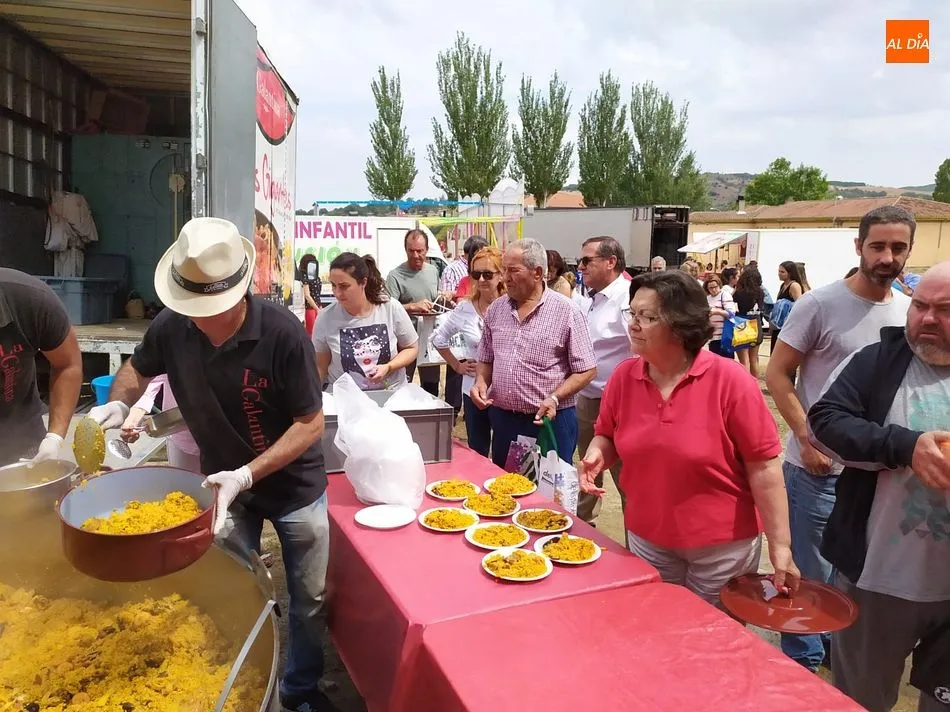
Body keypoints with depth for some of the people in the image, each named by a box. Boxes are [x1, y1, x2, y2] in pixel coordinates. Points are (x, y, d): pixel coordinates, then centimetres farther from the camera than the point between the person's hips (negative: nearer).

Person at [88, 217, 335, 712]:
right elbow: (137, 369, 7)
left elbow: (311, 423, -21)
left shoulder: (282, 332, -28)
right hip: (223, 483, 3)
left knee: (308, 598, 14)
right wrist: (118, 404, -13)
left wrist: (247, 476, -29)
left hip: (294, 485, -2)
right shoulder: (171, 327, -16)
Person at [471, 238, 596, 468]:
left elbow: (586, 371, -7)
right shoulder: (496, 310, 6)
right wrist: (481, 382, -4)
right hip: (502, 419, 5)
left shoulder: (565, 311, -9)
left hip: (550, 420, -5)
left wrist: (554, 399, -19)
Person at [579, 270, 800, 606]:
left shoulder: (730, 381, -19)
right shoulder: (623, 377, -7)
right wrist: (596, 453, -14)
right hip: (648, 540, 4)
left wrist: (780, 545, -13)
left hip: (722, 545, -3)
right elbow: (607, 437, 9)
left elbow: (764, 468, -15)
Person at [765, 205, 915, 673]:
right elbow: (777, 375, -11)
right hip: (818, 466, -5)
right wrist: (806, 439, -16)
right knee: (810, 572, 8)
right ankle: (803, 663, 27)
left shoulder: (909, 313, 3)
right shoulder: (819, 304, -13)